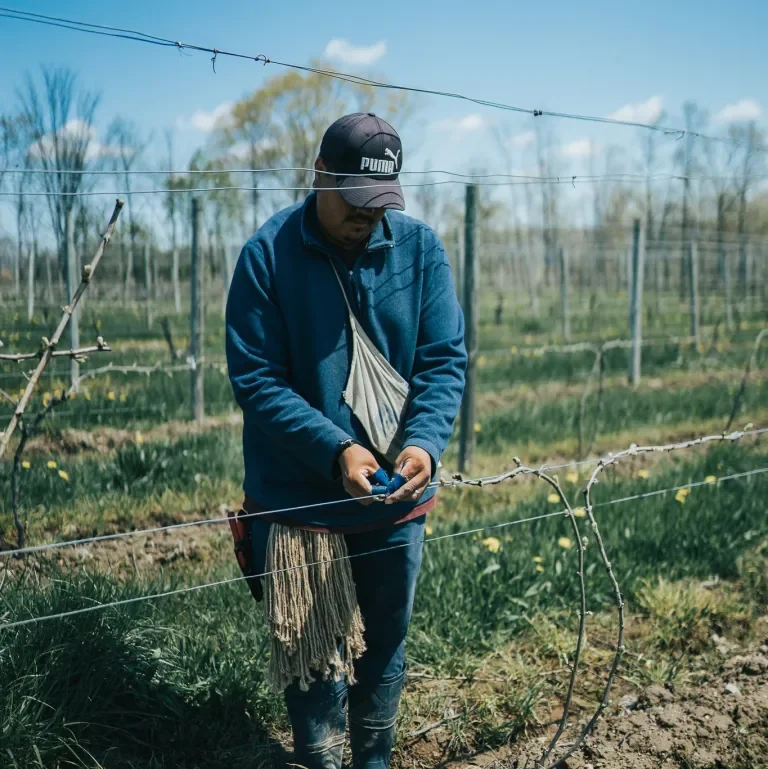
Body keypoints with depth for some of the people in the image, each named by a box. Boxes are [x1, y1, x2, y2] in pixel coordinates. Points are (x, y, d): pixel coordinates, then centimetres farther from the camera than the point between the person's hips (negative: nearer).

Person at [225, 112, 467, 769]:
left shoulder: (420, 248, -4)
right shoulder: (268, 255, -12)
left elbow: (446, 359, -3)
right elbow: (255, 378, -14)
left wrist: (425, 442, -21)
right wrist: (338, 451, -24)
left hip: (398, 497, 3)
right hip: (299, 499, -3)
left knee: (385, 646, 20)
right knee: (313, 659, 9)